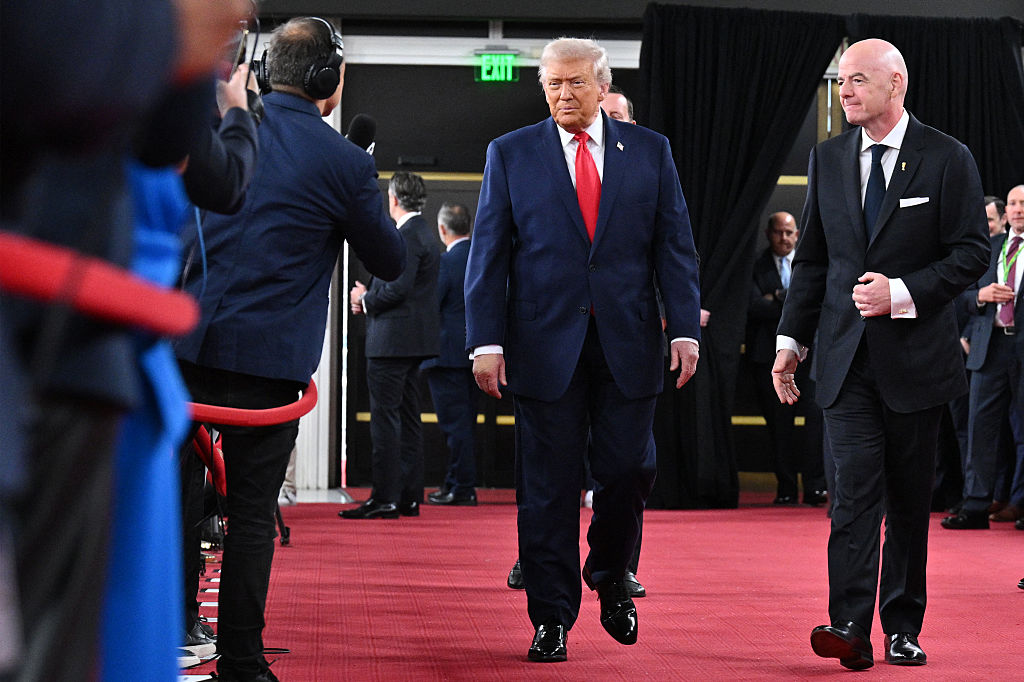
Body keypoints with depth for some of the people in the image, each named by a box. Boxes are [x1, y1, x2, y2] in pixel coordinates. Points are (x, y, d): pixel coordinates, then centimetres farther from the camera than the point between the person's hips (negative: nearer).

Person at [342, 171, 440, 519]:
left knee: (385, 417, -9)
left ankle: (385, 498, -9)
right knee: (408, 418, 12)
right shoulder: (424, 233, 17)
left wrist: (366, 300, -6)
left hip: (392, 340, -10)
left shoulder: (406, 235, -15)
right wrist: (369, 298, 10)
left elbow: (398, 288, -22)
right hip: (413, 341, 10)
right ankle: (409, 496, 15)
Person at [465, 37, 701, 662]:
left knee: (629, 470, 0)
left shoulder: (650, 151, 8)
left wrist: (685, 328, -4)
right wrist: (487, 340, -6)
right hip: (544, 344, -1)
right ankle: (552, 619, 10)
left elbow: (675, 247, 6)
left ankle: (610, 579, 28)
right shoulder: (511, 154, 6)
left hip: (629, 344, 1)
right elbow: (488, 254, 3)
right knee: (549, 487, 1)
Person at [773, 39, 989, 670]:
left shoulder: (947, 159, -2)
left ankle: (903, 628, 16)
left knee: (910, 499, 7)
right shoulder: (828, 159, 10)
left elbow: (972, 253, -4)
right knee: (855, 490, -10)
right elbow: (813, 258, 15)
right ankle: (849, 628, -17)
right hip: (848, 357, 2)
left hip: (917, 356, -2)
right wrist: (791, 339, 10)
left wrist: (903, 293, -16)